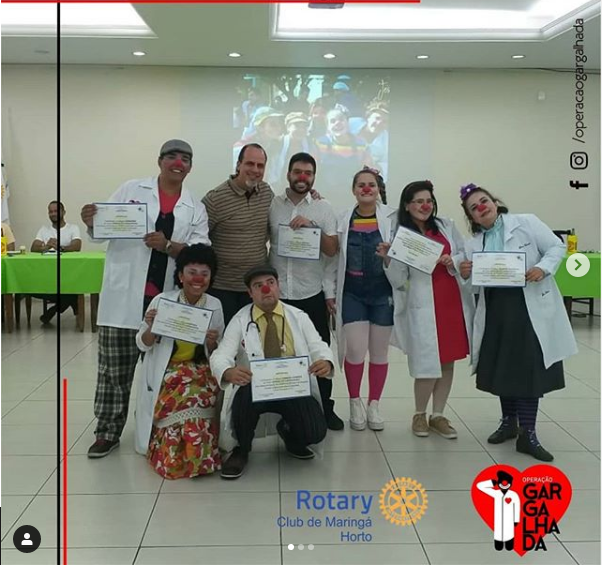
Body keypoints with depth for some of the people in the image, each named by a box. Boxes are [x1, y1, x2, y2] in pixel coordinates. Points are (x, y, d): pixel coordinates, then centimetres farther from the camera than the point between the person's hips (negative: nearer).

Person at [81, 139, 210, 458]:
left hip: (167, 300, 2)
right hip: (123, 295, -1)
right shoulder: (131, 189, 5)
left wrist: (167, 246, -19)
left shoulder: (195, 208, 8)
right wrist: (92, 224, -17)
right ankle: (108, 431, 16)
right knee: (115, 367, 3)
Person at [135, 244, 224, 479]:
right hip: (165, 373, -1)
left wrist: (212, 343, -16)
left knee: (193, 402, -29)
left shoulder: (215, 305, 2)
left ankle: (194, 458, -9)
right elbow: (143, 345, 2)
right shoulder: (162, 300, -4)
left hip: (200, 371, 2)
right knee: (182, 404, -29)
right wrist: (150, 327, -19)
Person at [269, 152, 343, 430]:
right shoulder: (271, 205, 4)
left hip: (312, 294, 0)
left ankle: (325, 408, 20)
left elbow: (332, 250, -2)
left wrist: (313, 227, -16)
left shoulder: (324, 208, 2)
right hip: (276, 293, 0)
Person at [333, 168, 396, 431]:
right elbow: (335, 258, 7)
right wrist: (331, 292, 5)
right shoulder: (344, 220, 3)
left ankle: (374, 405, 25)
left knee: (379, 351, 8)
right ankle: (355, 403, 18)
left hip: (382, 291, 0)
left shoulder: (391, 217, -2)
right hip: (353, 293, 0)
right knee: (355, 351, -4)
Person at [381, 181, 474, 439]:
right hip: (423, 307, -4)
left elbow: (466, 254, 11)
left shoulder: (446, 225, 7)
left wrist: (452, 261, -9)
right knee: (428, 365, -5)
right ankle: (419, 414, 19)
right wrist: (388, 260, -20)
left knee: (447, 362, 10)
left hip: (454, 302, 4)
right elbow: (399, 280, -4)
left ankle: (438, 415, 25)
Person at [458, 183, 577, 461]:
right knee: (502, 367, 11)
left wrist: (543, 268, -21)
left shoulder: (526, 223, -2)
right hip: (496, 311, 4)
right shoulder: (473, 243, 9)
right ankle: (508, 422, 31)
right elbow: (475, 284, 10)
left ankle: (527, 434, 4)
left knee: (530, 369, -4)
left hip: (531, 308, -4)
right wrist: (465, 275, -13)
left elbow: (557, 247, -3)